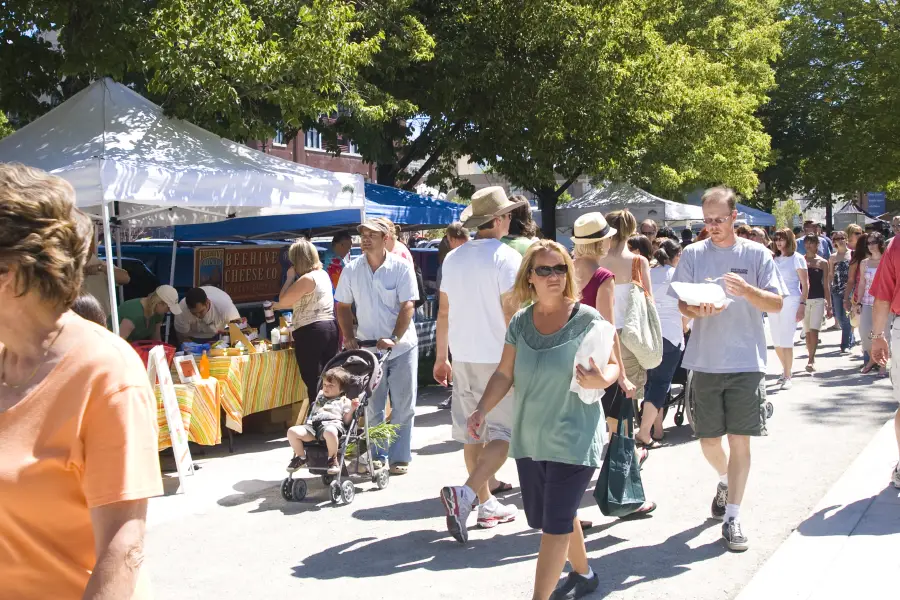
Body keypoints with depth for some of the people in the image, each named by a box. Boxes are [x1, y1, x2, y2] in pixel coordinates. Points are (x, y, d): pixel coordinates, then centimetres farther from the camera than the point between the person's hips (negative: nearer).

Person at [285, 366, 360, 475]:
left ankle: (333, 459, -21)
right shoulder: (320, 397, 38)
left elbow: (346, 420, 6)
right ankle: (301, 457, 0)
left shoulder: (344, 401, 19)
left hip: (332, 424, -5)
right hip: (313, 425, 6)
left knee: (329, 432, -45)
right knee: (292, 431, -22)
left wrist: (352, 409, -5)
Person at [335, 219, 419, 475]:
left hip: (402, 346, -2)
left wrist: (394, 338, -20)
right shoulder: (351, 270, 1)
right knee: (371, 406, 8)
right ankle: (376, 455, 20)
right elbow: (343, 306, 9)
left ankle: (399, 457, 12)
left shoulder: (401, 267, -8)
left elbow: (408, 305, -11)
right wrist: (349, 336, -2)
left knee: (403, 406, 3)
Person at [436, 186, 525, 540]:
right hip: (499, 358, -6)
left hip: (463, 358, 6)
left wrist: (441, 357, 20)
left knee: (473, 433, 13)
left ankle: (486, 504, 22)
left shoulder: (453, 258, 9)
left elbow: (444, 311, 12)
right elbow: (511, 312, -14)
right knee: (502, 434, -1)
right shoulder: (506, 256, -10)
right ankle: (465, 494, -18)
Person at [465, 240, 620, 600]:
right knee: (544, 519, 18)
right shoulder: (520, 323, 2)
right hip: (529, 438, 6)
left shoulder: (587, 319, -11)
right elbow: (504, 374, 4)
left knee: (554, 523, -5)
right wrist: (482, 410, -9)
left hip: (574, 440, -5)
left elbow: (613, 366, -5)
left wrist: (601, 379, -27)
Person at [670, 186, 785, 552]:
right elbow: (681, 304, 4)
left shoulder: (756, 255, 0)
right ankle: (725, 482, 42)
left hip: (746, 361, -2)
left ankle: (732, 518, 6)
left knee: (739, 439, -3)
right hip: (705, 361, 2)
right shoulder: (692, 255, 4)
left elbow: (776, 304, -2)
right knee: (708, 439, 10)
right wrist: (698, 310, -19)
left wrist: (747, 291, -22)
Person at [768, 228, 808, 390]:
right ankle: (786, 370, 24)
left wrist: (802, 305, -11)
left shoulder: (797, 258, 1)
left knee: (786, 341, -8)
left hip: (790, 301, -5)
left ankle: (787, 377, 0)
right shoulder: (774, 259, 14)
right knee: (776, 342, 7)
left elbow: (805, 284, -2)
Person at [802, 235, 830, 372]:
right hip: (803, 299, 2)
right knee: (807, 332, 7)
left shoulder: (822, 263, 5)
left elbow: (826, 285, 6)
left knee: (814, 330, -13)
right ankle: (811, 359, 17)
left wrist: (829, 306, 5)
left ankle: (811, 360, -14)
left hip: (818, 300, -2)